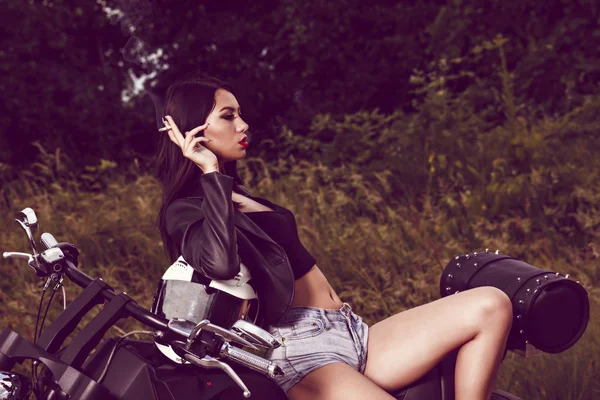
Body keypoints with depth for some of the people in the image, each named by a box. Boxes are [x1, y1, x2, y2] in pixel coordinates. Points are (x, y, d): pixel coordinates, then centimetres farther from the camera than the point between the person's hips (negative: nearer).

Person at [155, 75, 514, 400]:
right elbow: (221, 263, -26)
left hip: (353, 334, 10)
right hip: (300, 351, -9)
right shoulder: (184, 210, -4)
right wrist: (211, 172, -17)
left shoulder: (236, 194, 25)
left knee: (490, 306, -6)